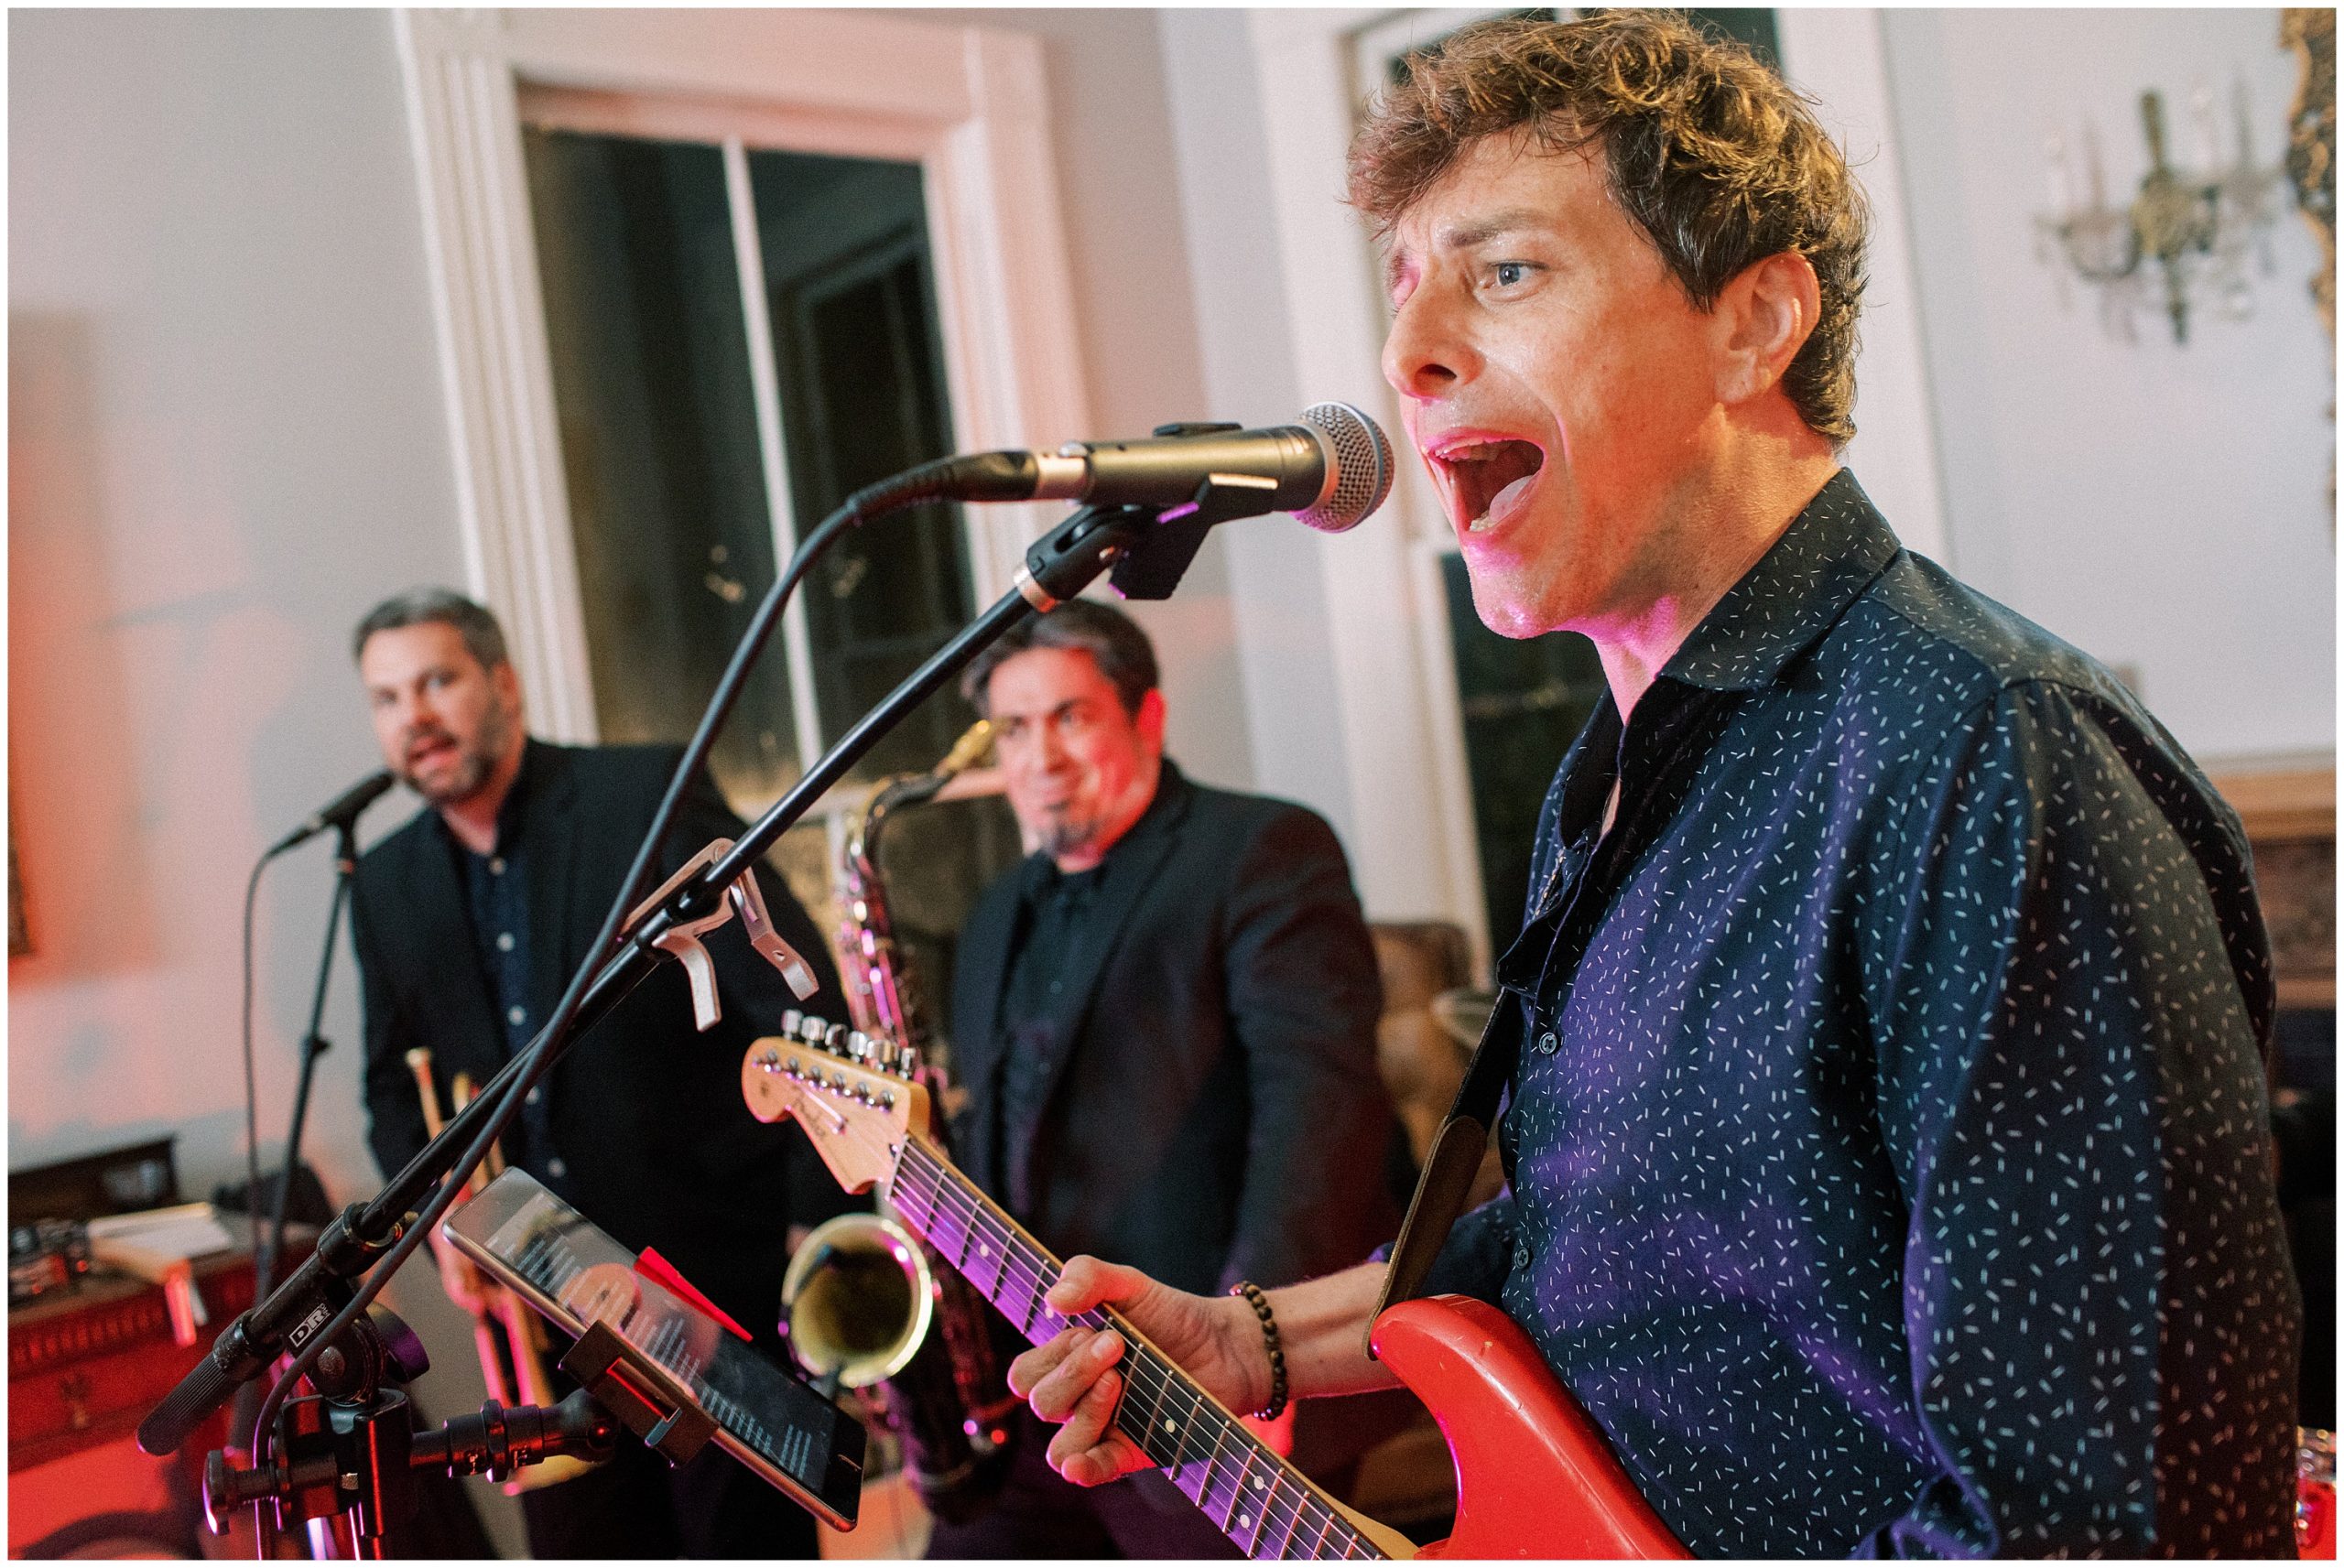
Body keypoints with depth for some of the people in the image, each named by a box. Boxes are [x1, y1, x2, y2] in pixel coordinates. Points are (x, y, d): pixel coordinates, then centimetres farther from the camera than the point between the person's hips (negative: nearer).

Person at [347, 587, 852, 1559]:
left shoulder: (651, 794, -8)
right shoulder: (385, 885, 9)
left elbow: (801, 1002, -11)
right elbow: (395, 1086, 17)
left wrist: (824, 1221, -16)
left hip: (719, 1268, -5)